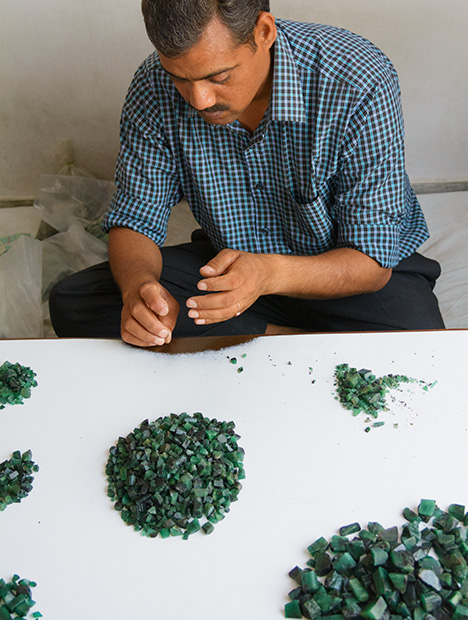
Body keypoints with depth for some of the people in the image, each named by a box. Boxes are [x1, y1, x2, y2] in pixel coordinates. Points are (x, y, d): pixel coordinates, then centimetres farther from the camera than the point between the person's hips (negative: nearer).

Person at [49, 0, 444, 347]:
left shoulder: (358, 86, -25)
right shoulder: (155, 90, -14)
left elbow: (370, 261, -23)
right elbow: (136, 220, -7)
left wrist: (271, 274, -42)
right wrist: (137, 286, -31)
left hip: (340, 269, -3)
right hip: (229, 262, 4)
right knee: (72, 305, -15)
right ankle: (275, 339, -15)